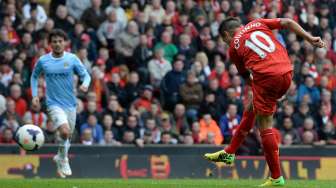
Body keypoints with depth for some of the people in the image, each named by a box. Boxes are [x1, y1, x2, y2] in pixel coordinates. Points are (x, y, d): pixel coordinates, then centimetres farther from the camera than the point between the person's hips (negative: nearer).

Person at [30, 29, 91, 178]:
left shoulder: (72, 59, -2)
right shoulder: (43, 61, -2)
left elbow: (85, 75, 0)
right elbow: (34, 76, 15)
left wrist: (85, 84, -23)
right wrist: (34, 95, 4)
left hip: (70, 103, 3)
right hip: (54, 103, -3)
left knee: (68, 135, 13)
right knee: (65, 131, -24)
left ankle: (60, 158, 41)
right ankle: (63, 160, -3)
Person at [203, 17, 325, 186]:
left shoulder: (233, 48, 11)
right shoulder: (256, 24, 20)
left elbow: (247, 78, 17)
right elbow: (288, 23, 9)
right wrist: (310, 39, 9)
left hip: (266, 76, -6)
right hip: (287, 73, 6)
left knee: (264, 126, 3)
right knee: (251, 110, 23)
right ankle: (229, 153, 35)